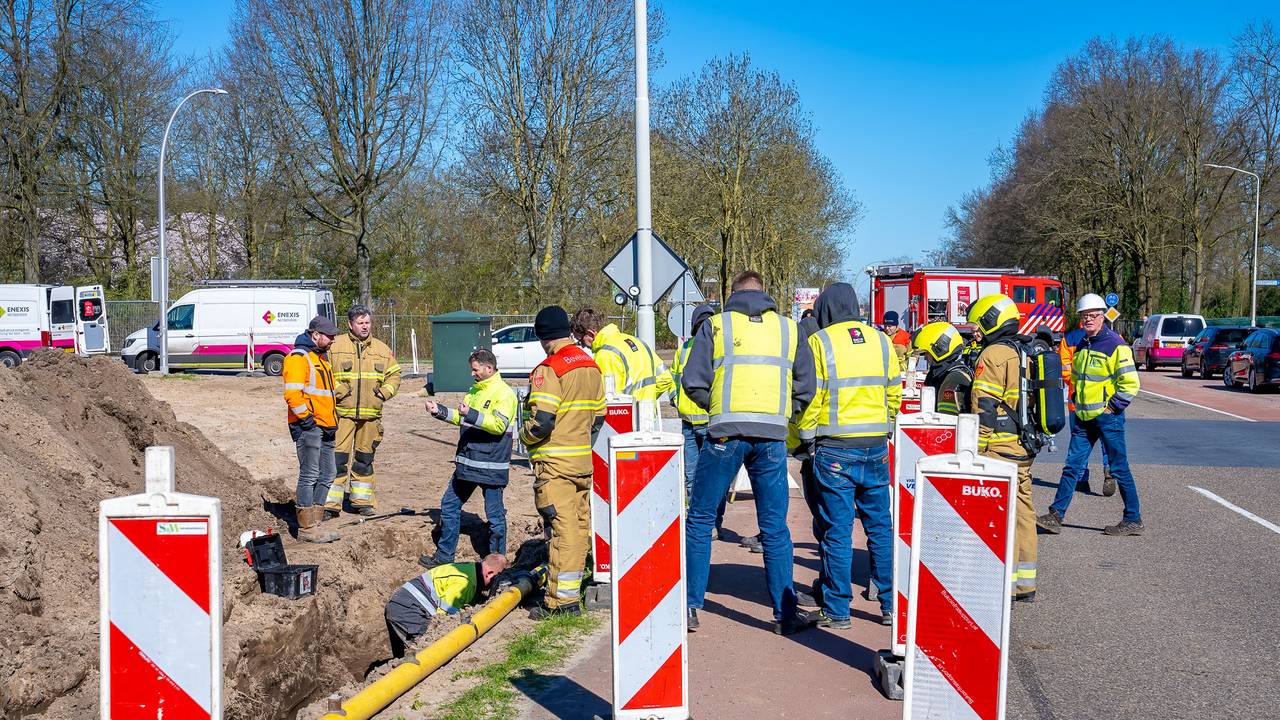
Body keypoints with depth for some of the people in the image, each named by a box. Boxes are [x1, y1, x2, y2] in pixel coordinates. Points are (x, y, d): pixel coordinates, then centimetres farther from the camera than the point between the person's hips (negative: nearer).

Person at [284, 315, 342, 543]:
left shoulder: (321, 357, 21)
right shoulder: (298, 357, -10)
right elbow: (292, 394, -20)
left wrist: (332, 422, 19)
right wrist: (308, 420, -18)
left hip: (325, 428, 10)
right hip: (308, 428, -10)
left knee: (326, 476, 11)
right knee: (309, 476, -7)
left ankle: (313, 523, 19)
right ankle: (306, 529, -3)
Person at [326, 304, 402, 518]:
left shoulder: (382, 349, 11)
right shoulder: (335, 346, -2)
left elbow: (394, 374, 17)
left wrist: (385, 392, 1)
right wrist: (337, 390, -13)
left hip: (371, 414, 4)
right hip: (342, 413, -4)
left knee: (364, 459, 13)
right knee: (337, 458, -6)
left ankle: (362, 500, 23)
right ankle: (331, 503, -1)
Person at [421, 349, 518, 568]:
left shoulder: (504, 393, -12)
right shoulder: (475, 390, 15)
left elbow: (499, 425, -23)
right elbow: (462, 419, 22)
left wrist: (471, 414, -31)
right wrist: (439, 410, 10)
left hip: (491, 466, -9)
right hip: (467, 463, 9)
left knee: (495, 516, 1)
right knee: (450, 505, 14)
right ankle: (444, 556, 25)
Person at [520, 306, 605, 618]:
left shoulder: (549, 369, -14)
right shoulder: (591, 366, 11)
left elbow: (541, 421, -20)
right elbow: (599, 415, 15)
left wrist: (526, 436, -1)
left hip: (554, 463, -8)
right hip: (583, 461, 8)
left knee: (562, 528, -7)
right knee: (580, 527, 13)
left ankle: (561, 601, -4)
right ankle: (572, 591, 23)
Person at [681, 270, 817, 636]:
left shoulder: (716, 325, 6)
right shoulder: (789, 328, 12)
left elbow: (693, 382, 0)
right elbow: (806, 388, 9)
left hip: (726, 432, -2)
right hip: (772, 437, 2)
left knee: (700, 521, 9)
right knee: (775, 528, 9)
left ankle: (690, 606, 11)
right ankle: (786, 613, 13)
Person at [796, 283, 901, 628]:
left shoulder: (820, 342, -6)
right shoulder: (881, 341, 7)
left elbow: (809, 397, -9)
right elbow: (894, 394, 10)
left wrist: (804, 437, 3)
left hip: (835, 449, -4)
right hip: (876, 447, 4)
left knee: (837, 530, 2)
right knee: (881, 527, 12)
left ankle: (837, 611, 7)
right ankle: (891, 605, 17)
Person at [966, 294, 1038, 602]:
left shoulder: (994, 355, -12)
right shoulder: (1027, 352, 15)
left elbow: (983, 407, -16)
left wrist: (975, 449, -13)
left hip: (999, 447, -9)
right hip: (1026, 448, 9)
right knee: (1023, 510, 12)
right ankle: (1025, 584, 18)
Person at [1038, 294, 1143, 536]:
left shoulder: (1115, 345, -11)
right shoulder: (1081, 346, 13)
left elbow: (1130, 382, -14)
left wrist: (1112, 407, -14)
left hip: (1107, 416, -7)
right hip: (1084, 417, 7)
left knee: (1119, 469, 1)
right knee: (1073, 466, 5)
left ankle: (1133, 520, 10)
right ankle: (1055, 515, 6)